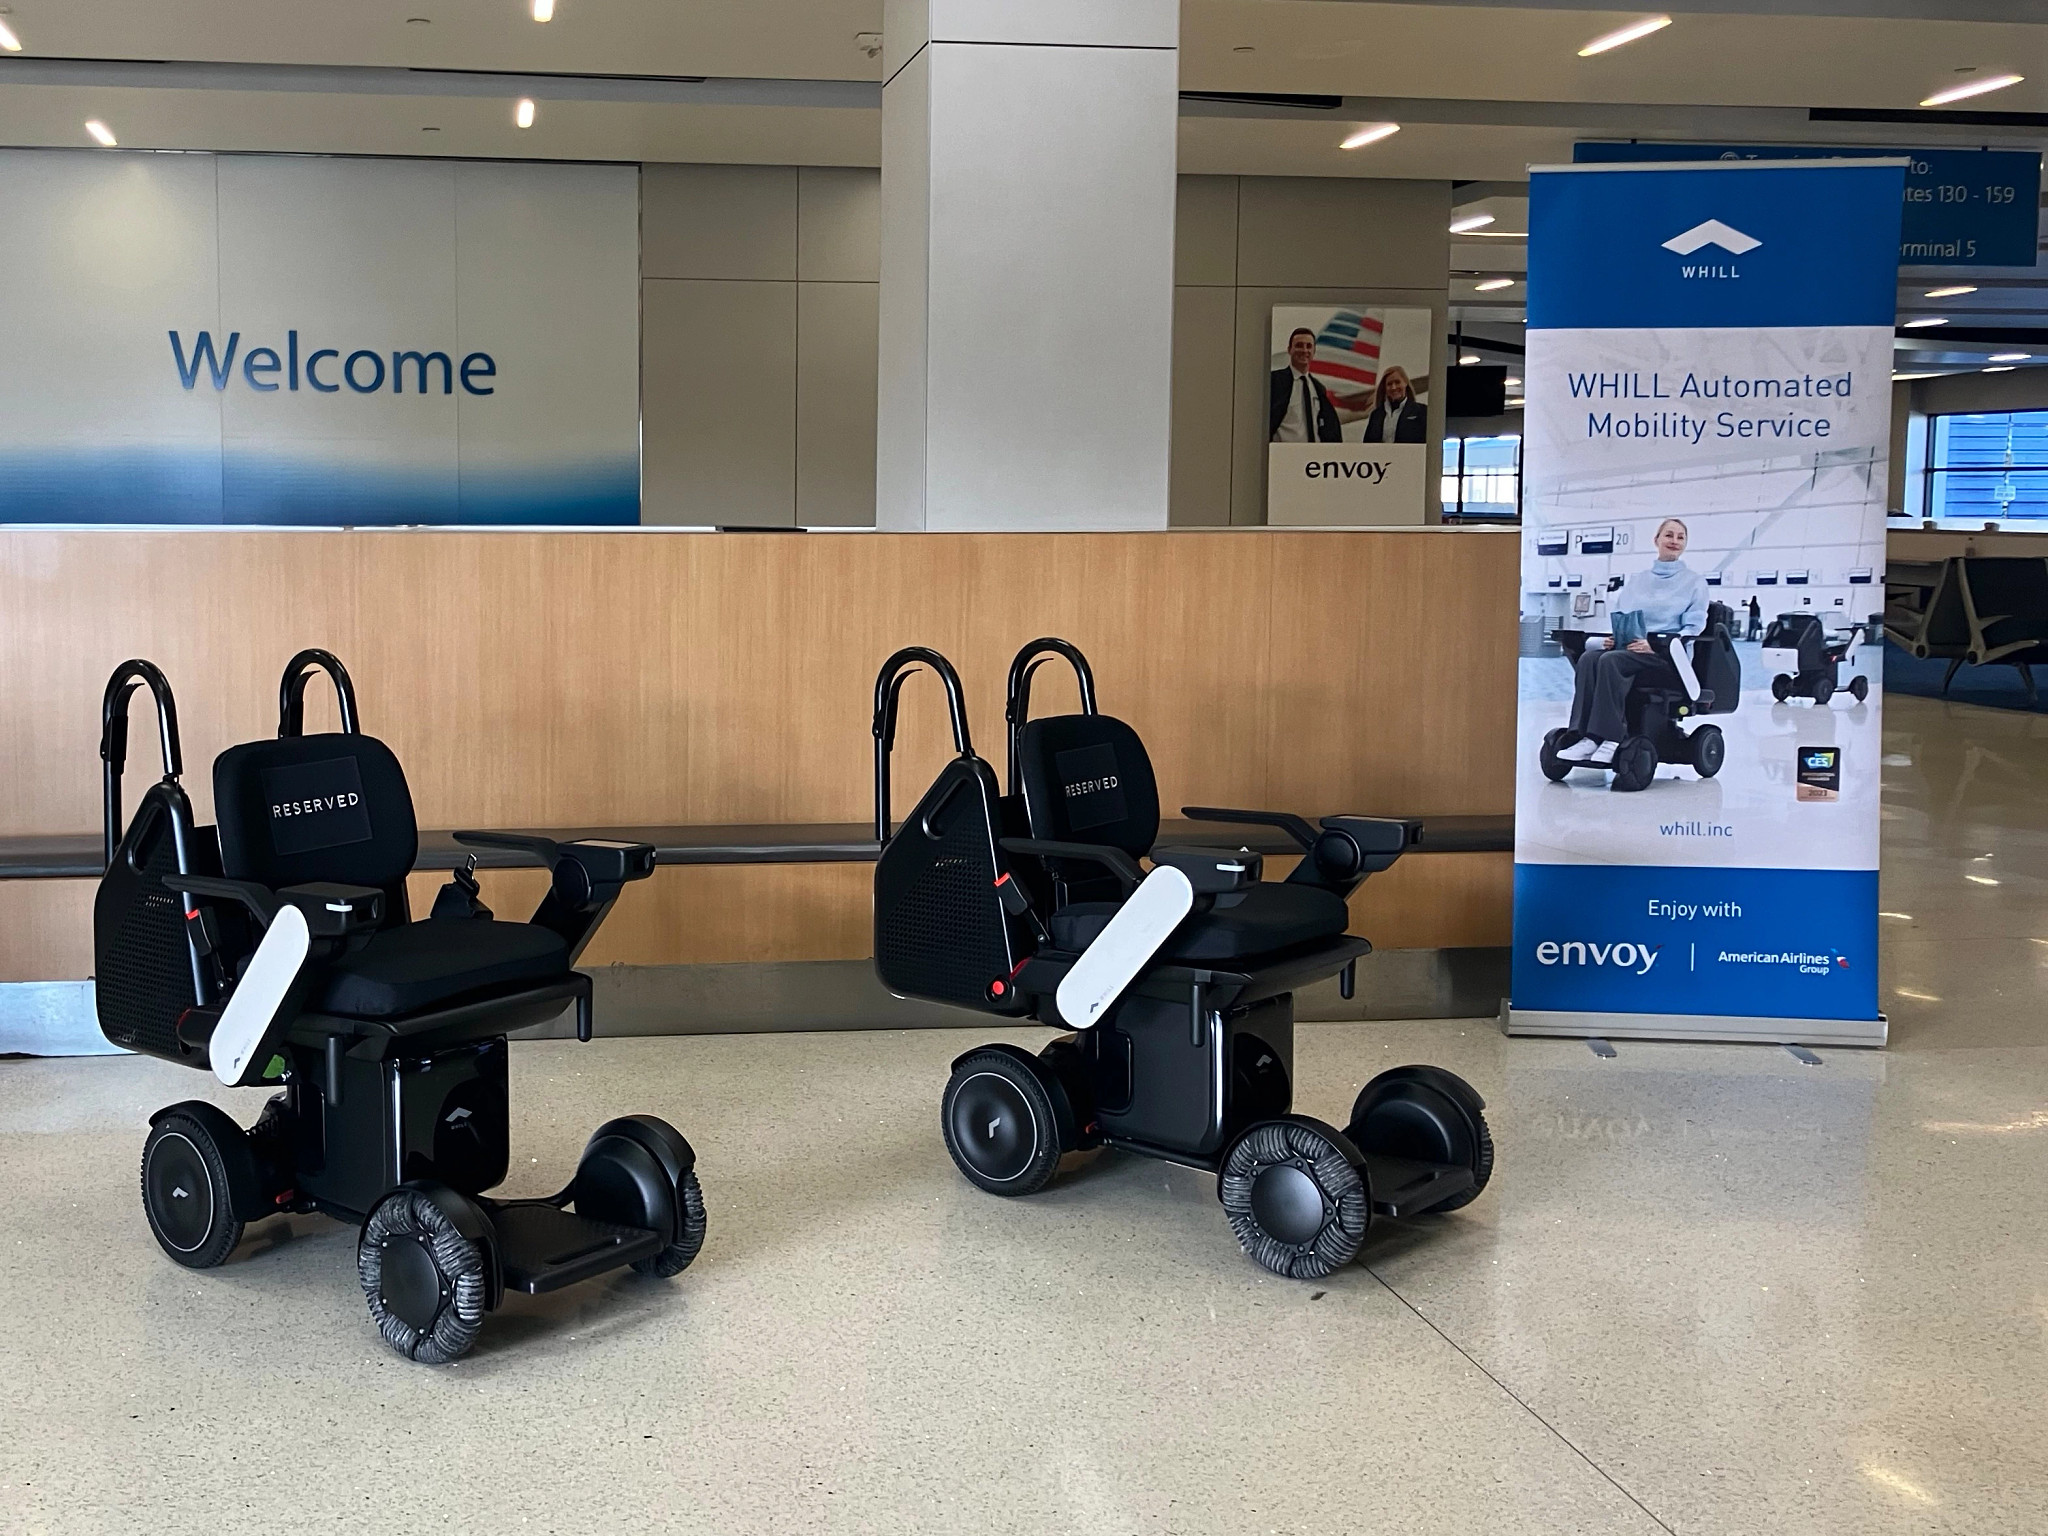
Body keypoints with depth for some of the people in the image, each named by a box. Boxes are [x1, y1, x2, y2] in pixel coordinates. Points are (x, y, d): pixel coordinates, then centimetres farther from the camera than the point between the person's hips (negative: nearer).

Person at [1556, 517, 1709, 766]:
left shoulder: (1694, 582, 10)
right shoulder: (1635, 581, 24)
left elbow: (1693, 627, -1)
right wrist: (1608, 638, -6)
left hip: (1666, 656, -5)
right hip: (1625, 648, 5)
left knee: (1610, 661, -35)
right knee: (1588, 658, -30)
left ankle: (1611, 738, -38)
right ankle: (1585, 737, -38)